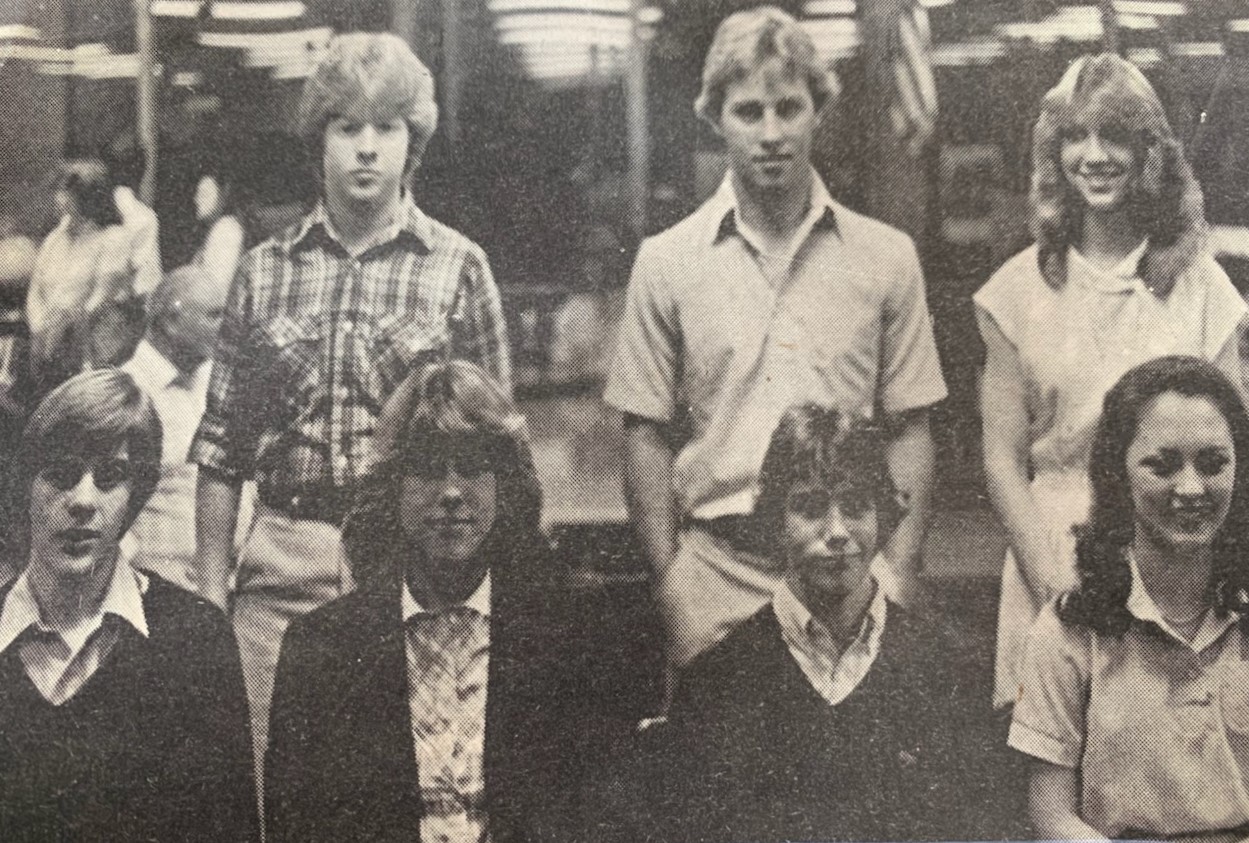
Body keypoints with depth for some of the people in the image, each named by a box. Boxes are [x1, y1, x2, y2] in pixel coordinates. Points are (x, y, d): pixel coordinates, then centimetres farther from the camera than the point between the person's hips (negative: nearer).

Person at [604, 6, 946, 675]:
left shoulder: (885, 256, 4)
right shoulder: (667, 261, 3)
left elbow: (909, 431, 6)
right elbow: (646, 436, 4)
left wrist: (898, 576, -2)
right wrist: (669, 583, -2)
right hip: (717, 576, 0)